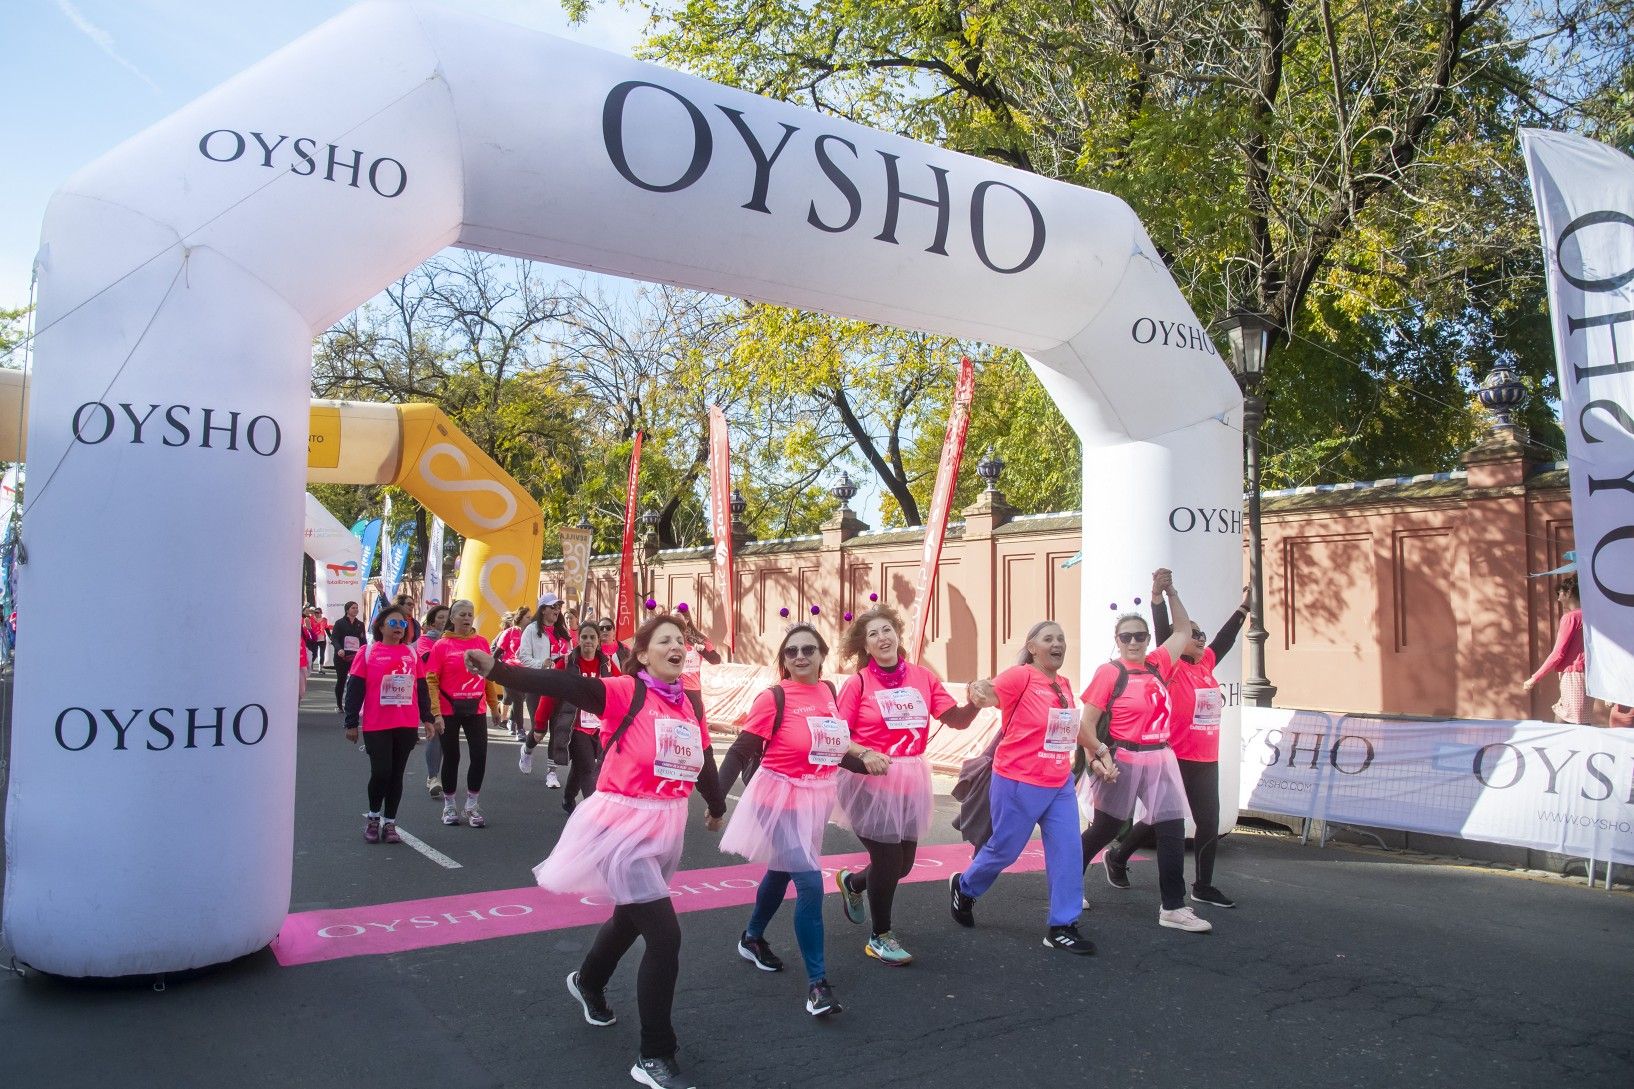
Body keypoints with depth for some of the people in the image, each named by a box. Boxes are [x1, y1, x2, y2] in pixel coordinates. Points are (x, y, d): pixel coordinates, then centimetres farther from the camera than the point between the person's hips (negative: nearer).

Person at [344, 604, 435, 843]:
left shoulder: (413, 653, 7)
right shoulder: (368, 652, -1)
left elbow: (422, 688, 12)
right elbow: (354, 689, -1)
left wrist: (427, 719, 11)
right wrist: (351, 723, -3)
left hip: (407, 725, 3)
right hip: (376, 726, -3)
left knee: (396, 774, 8)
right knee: (381, 772, -4)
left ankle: (389, 824, 19)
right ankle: (373, 817, 21)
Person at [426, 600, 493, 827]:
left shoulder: (482, 642, 3)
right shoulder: (441, 645, -7)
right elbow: (431, 681, -7)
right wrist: (436, 713, -14)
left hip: (476, 709, 3)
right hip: (449, 711, -3)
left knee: (480, 756, 0)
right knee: (451, 757, 9)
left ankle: (472, 805, 15)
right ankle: (449, 805, 25)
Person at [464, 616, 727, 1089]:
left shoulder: (687, 704, 3)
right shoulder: (625, 693, -15)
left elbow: (703, 762, 17)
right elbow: (562, 685, -29)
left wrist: (717, 807, 31)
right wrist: (497, 670, -43)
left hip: (666, 828, 7)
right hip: (624, 824, -7)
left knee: (631, 918, 27)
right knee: (665, 934, -12)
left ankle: (588, 984, 58)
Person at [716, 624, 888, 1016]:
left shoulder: (828, 691, 1)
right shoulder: (773, 698, -17)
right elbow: (741, 750, -16)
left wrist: (865, 758, 2)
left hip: (814, 802, 7)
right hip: (780, 801, -6)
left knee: (781, 873, 23)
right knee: (810, 884, -13)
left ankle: (752, 938, 48)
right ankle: (817, 982, -2)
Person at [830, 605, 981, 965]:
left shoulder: (922, 677, 0)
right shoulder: (857, 683, -10)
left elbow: (957, 719, -2)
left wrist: (976, 703, -22)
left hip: (909, 782, 5)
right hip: (869, 782, -5)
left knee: (903, 863, 13)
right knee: (888, 860, 0)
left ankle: (853, 882, 45)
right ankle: (880, 938, 24)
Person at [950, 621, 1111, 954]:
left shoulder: (1063, 684, 6)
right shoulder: (1021, 675, -16)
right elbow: (988, 695, -28)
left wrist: (1099, 751, 20)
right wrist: (978, 693, -50)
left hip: (1060, 784, 7)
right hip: (1019, 784, -7)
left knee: (1068, 853, 3)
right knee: (1004, 850, 9)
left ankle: (1063, 927, 14)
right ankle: (963, 888, 36)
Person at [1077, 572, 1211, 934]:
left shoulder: (1158, 664, 5)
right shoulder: (1109, 673, -10)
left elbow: (1183, 631, 15)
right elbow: (1086, 722, -11)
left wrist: (1169, 591, 4)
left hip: (1160, 760, 5)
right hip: (1124, 761, -5)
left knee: (1173, 831, 1)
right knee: (1105, 829, 8)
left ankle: (1173, 908, 9)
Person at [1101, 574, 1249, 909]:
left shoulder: (1205, 665, 9)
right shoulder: (1174, 669, -10)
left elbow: (1225, 639, 22)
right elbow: (1163, 635, -25)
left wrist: (1244, 606, 25)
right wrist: (1158, 598, -38)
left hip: (1207, 761, 7)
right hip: (1177, 760, -7)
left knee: (1209, 823, 7)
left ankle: (1203, 887, 18)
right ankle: (1117, 856, 25)